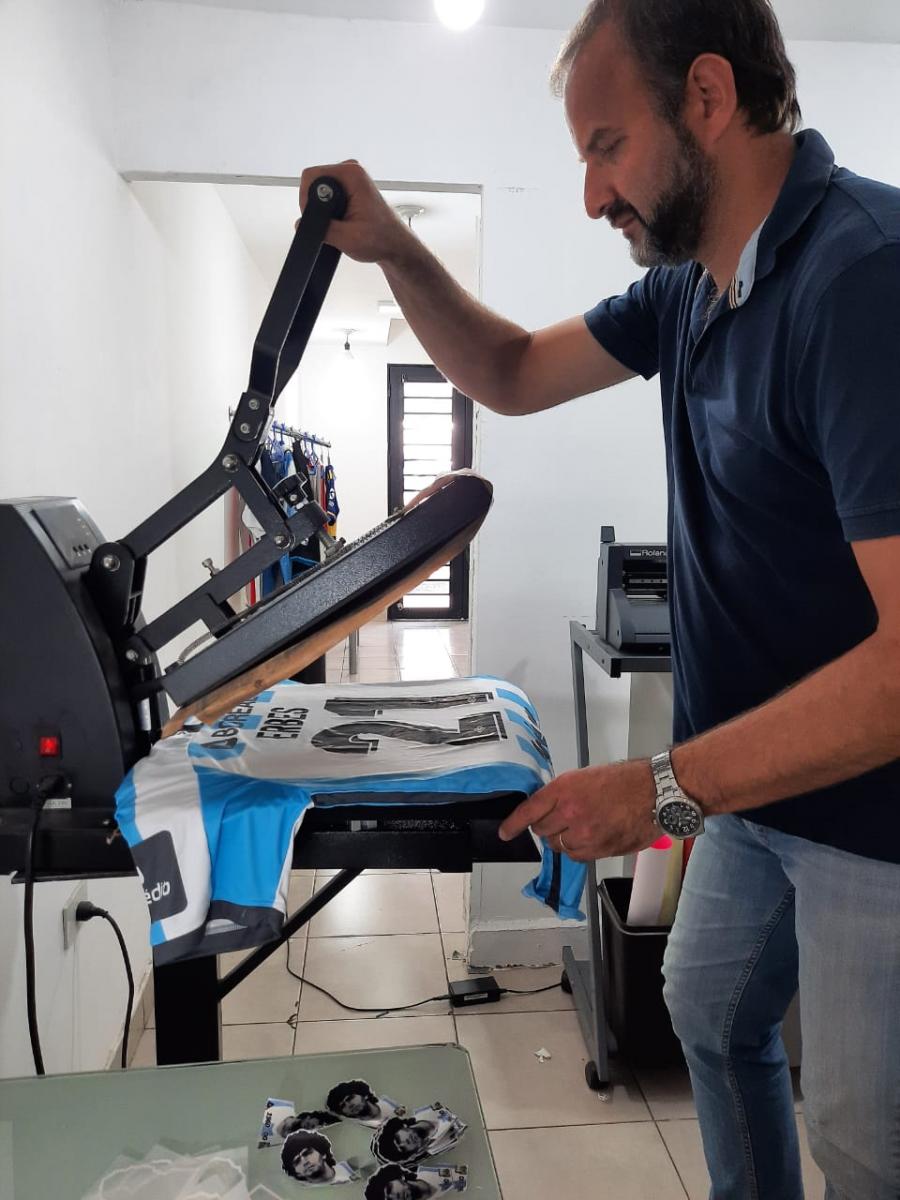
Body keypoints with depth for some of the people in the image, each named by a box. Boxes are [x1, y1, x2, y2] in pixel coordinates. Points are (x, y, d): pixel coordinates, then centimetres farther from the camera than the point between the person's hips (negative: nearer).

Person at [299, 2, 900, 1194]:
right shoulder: (695, 282, 2)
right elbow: (514, 373, 14)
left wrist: (665, 786, -26)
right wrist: (394, 250, 0)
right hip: (764, 779, 9)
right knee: (710, 1010, 26)